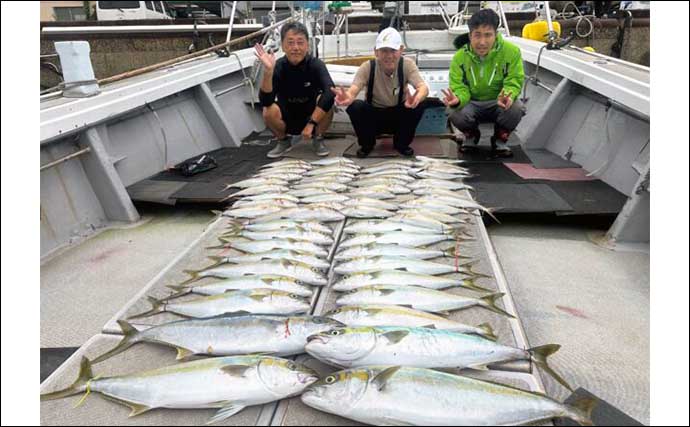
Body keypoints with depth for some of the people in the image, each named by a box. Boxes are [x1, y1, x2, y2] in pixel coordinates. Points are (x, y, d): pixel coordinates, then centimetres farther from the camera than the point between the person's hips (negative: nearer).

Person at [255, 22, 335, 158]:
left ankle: (317, 139, -2)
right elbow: (265, 101, -31)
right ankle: (284, 141, 3)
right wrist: (268, 71, -45)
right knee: (268, 111, -29)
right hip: (287, 120, 1)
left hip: (313, 116, -1)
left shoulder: (316, 64, -21)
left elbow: (329, 93, -37)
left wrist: (311, 124, -40)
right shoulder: (278, 67, -20)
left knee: (326, 102, -30)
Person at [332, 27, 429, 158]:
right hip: (374, 116, 0)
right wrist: (347, 97, -59)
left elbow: (423, 87, -33)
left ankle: (402, 143, -2)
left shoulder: (407, 65, -19)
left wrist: (416, 98, -59)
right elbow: (353, 90, -33)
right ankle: (367, 144, -2)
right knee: (355, 106, -30)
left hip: (399, 116, 0)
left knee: (418, 106, -29)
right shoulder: (368, 67, -20)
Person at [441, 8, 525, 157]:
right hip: (473, 104, 1)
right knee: (456, 114, -31)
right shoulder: (460, 57, -15)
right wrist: (457, 99, -41)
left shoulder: (511, 51, -19)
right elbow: (458, 87, -15)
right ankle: (471, 136, 9)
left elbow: (514, 81, -15)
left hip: (498, 104, -1)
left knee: (516, 108, -34)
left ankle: (500, 140, 1)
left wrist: (508, 96, -40)